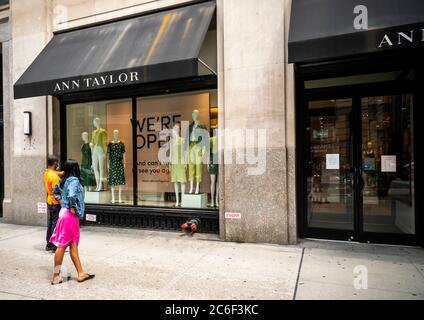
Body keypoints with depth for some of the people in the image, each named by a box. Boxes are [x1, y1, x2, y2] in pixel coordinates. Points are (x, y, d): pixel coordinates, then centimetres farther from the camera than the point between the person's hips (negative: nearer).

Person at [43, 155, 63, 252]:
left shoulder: (47, 173, 7)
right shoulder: (54, 176, -21)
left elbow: (61, 173, 12)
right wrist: (61, 203, -19)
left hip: (50, 202, 9)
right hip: (55, 203, -9)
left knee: (50, 223, 15)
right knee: (56, 224, -3)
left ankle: (49, 244, 24)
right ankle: (55, 246, 2)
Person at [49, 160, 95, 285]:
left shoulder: (64, 180, 10)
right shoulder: (74, 180, -16)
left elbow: (55, 191, 26)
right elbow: (72, 195, -31)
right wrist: (72, 208, -18)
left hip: (65, 212, 9)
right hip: (70, 215, -9)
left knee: (74, 245, 11)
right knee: (62, 245, 1)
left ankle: (81, 274, 19)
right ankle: (56, 276, 14)